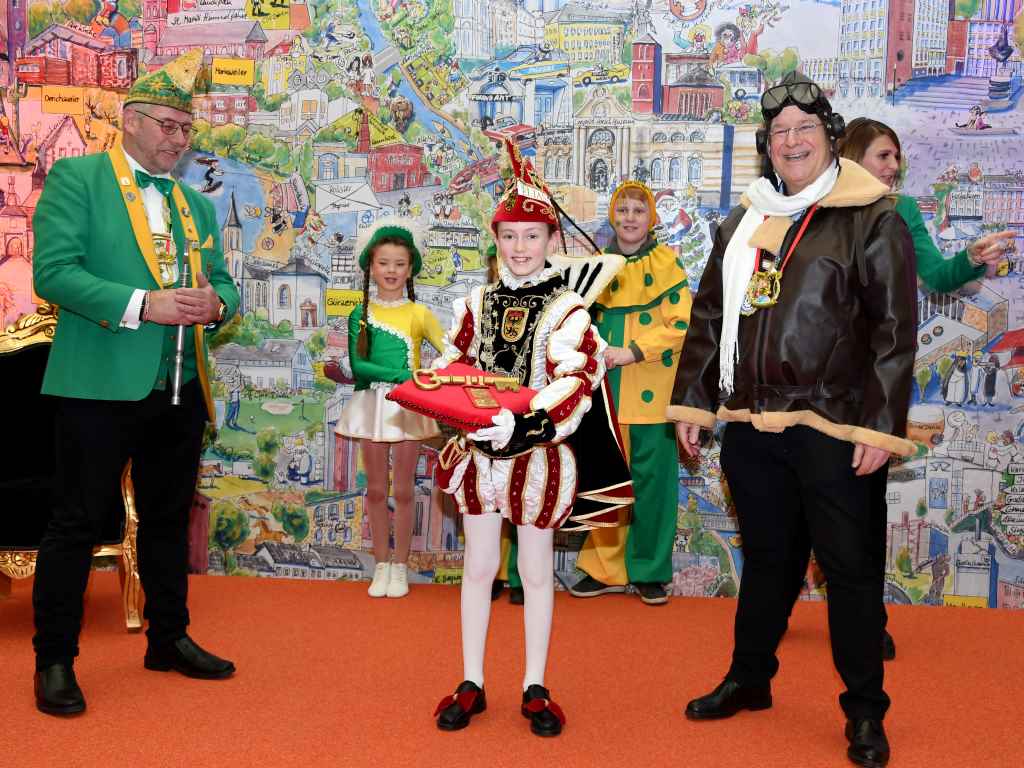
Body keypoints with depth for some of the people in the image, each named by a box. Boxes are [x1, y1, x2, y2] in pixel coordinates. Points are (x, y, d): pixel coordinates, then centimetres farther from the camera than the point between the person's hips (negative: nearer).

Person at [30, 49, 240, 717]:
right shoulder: (76, 178, -2)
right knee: (80, 522, 1)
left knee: (169, 518, 15)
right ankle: (55, 660, 14)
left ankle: (169, 639, 30)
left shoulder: (196, 203, 16)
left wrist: (216, 303, -7)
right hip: (101, 385, -6)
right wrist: (142, 304, -22)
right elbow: (53, 271, -12)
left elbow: (222, 282, 18)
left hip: (181, 388, 6)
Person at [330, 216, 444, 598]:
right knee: (376, 489, 8)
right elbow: (357, 365, -8)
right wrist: (405, 375, -19)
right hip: (373, 404, 1)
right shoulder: (360, 314, 2)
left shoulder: (418, 313, -1)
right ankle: (381, 565, 19)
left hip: (408, 406, -1)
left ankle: (400, 567, 17)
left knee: (403, 490, 6)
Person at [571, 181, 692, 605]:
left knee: (653, 479, 1)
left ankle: (649, 571, 13)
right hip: (606, 389, 3)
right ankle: (606, 568, 16)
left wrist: (632, 352, -16)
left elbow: (681, 324, -9)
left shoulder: (666, 262, 0)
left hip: (650, 391, -3)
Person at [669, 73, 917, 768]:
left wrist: (881, 426, -13)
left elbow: (895, 331, -8)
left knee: (850, 568, 4)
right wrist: (693, 401, 13)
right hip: (751, 426, 5)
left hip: (833, 430, -5)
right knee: (765, 557, 18)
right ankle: (750, 679, 35)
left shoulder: (873, 221, -4)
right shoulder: (743, 223, 13)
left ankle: (865, 711, 20)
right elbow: (709, 316, 17)